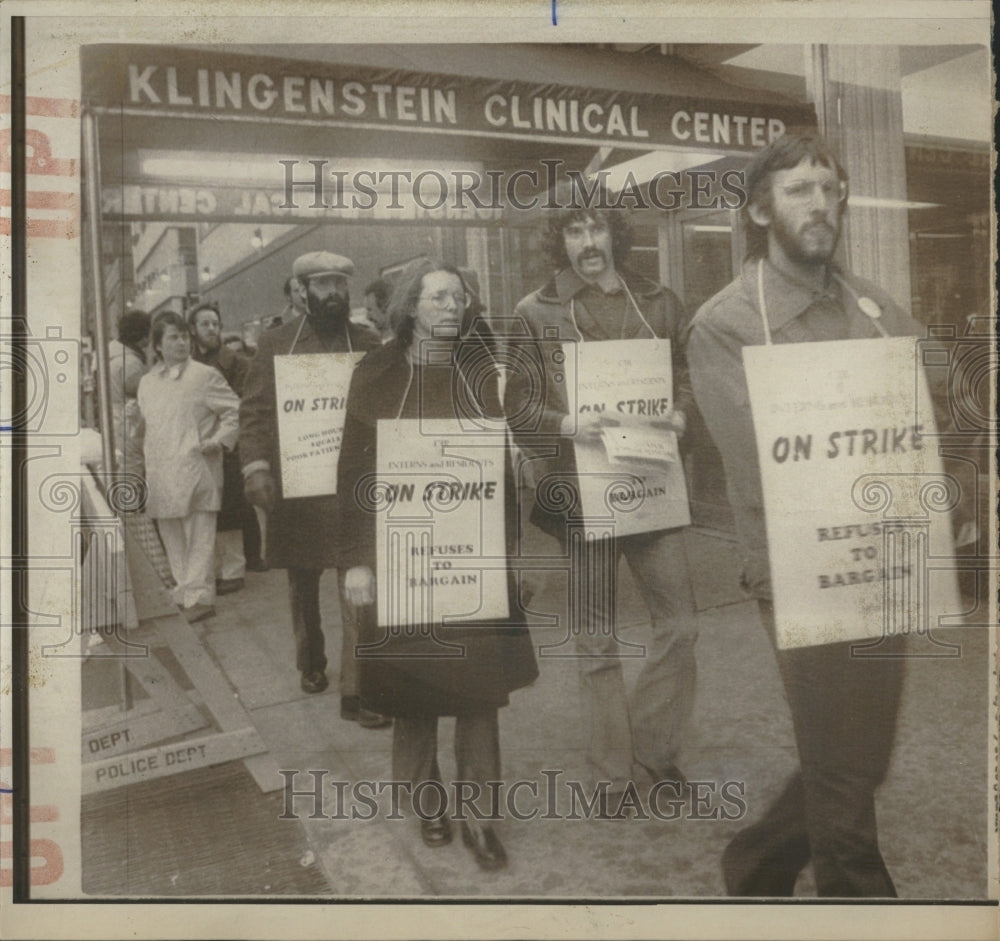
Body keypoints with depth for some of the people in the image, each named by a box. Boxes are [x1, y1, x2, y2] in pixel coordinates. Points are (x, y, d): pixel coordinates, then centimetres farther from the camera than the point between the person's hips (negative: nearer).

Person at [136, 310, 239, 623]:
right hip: (161, 476, 5)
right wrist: (144, 465, 16)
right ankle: (185, 592, 19)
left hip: (196, 471, -5)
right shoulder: (147, 383, 16)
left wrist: (220, 440, -10)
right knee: (172, 538, 10)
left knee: (199, 538, -4)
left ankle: (199, 595, -1)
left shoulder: (205, 376, 0)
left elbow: (235, 411, 2)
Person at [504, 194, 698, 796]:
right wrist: (565, 423, -17)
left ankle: (655, 753, 26)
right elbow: (515, 403, 0)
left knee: (681, 622, 4)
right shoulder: (536, 314, 1)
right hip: (579, 491, -2)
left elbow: (687, 375, 17)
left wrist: (680, 414, -3)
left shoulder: (658, 303, 9)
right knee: (597, 639, 7)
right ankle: (617, 775, 23)